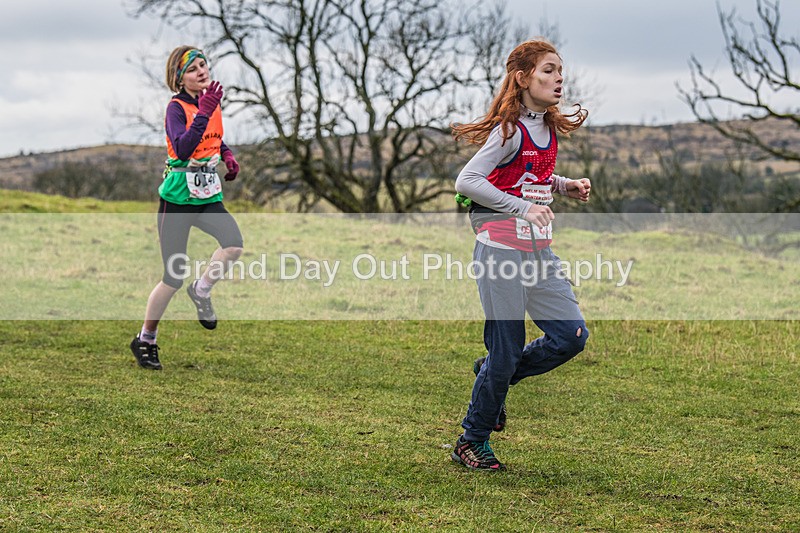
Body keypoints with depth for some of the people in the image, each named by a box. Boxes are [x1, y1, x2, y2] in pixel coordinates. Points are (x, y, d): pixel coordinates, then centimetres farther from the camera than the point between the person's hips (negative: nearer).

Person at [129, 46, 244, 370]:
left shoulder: (213, 102, 7)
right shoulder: (177, 108, -12)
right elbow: (182, 149, -30)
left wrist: (228, 156, 8)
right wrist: (204, 111, -34)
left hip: (208, 198, 5)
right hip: (177, 199, -5)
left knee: (234, 243, -24)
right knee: (174, 278, -2)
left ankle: (201, 291, 4)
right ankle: (145, 341, 18)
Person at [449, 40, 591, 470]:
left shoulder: (548, 128, 10)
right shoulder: (511, 130, -15)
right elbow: (466, 182, -22)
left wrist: (566, 186, 9)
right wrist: (522, 208, -26)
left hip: (538, 249, 8)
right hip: (502, 249, -8)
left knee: (572, 335, 1)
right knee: (507, 350, -2)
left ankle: (493, 375, 22)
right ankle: (471, 443, 15)